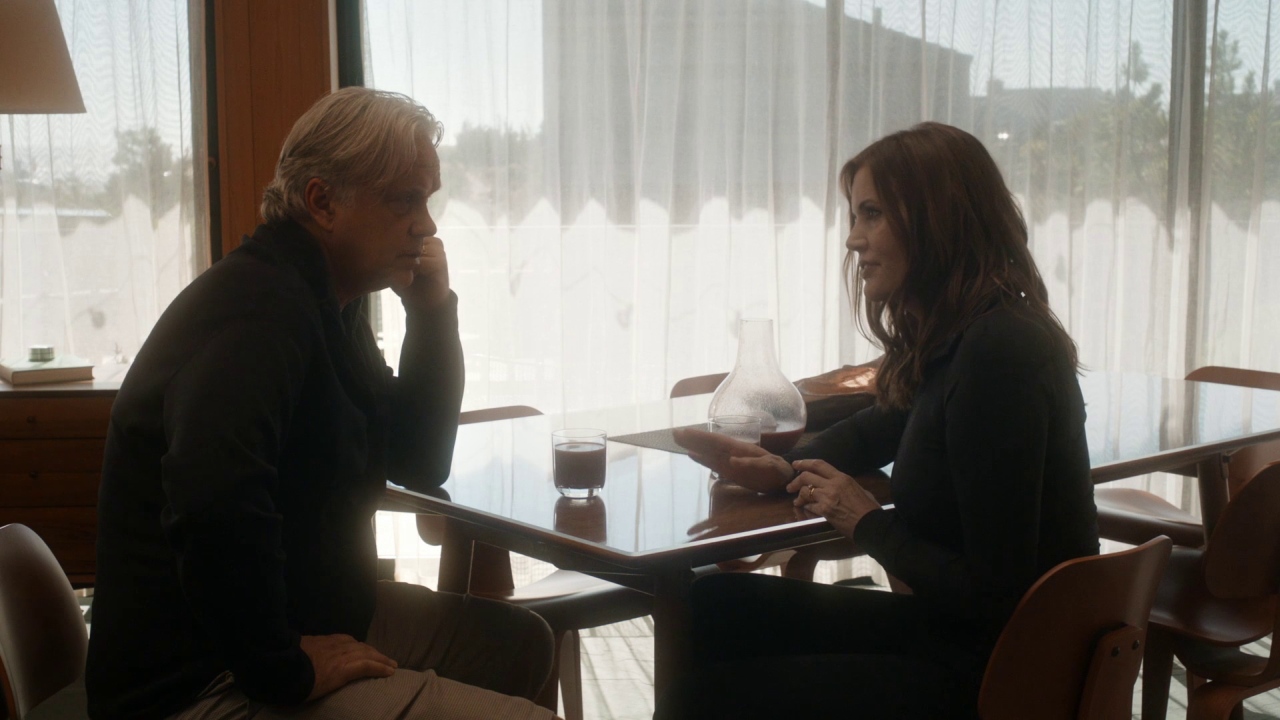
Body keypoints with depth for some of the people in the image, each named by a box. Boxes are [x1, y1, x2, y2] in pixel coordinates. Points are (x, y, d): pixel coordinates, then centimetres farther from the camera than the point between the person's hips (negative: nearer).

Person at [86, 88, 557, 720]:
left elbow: (422, 465, 15)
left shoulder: (327, 305, 10)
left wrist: (432, 313, 3)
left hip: (311, 613, 10)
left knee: (519, 641, 18)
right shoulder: (259, 306, -22)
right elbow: (212, 511, -38)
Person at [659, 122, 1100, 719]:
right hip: (950, 631, 9)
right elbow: (877, 430, 25)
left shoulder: (998, 354, -24)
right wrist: (785, 469, 6)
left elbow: (993, 596, -25)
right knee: (717, 602, 12)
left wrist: (866, 523, -11)